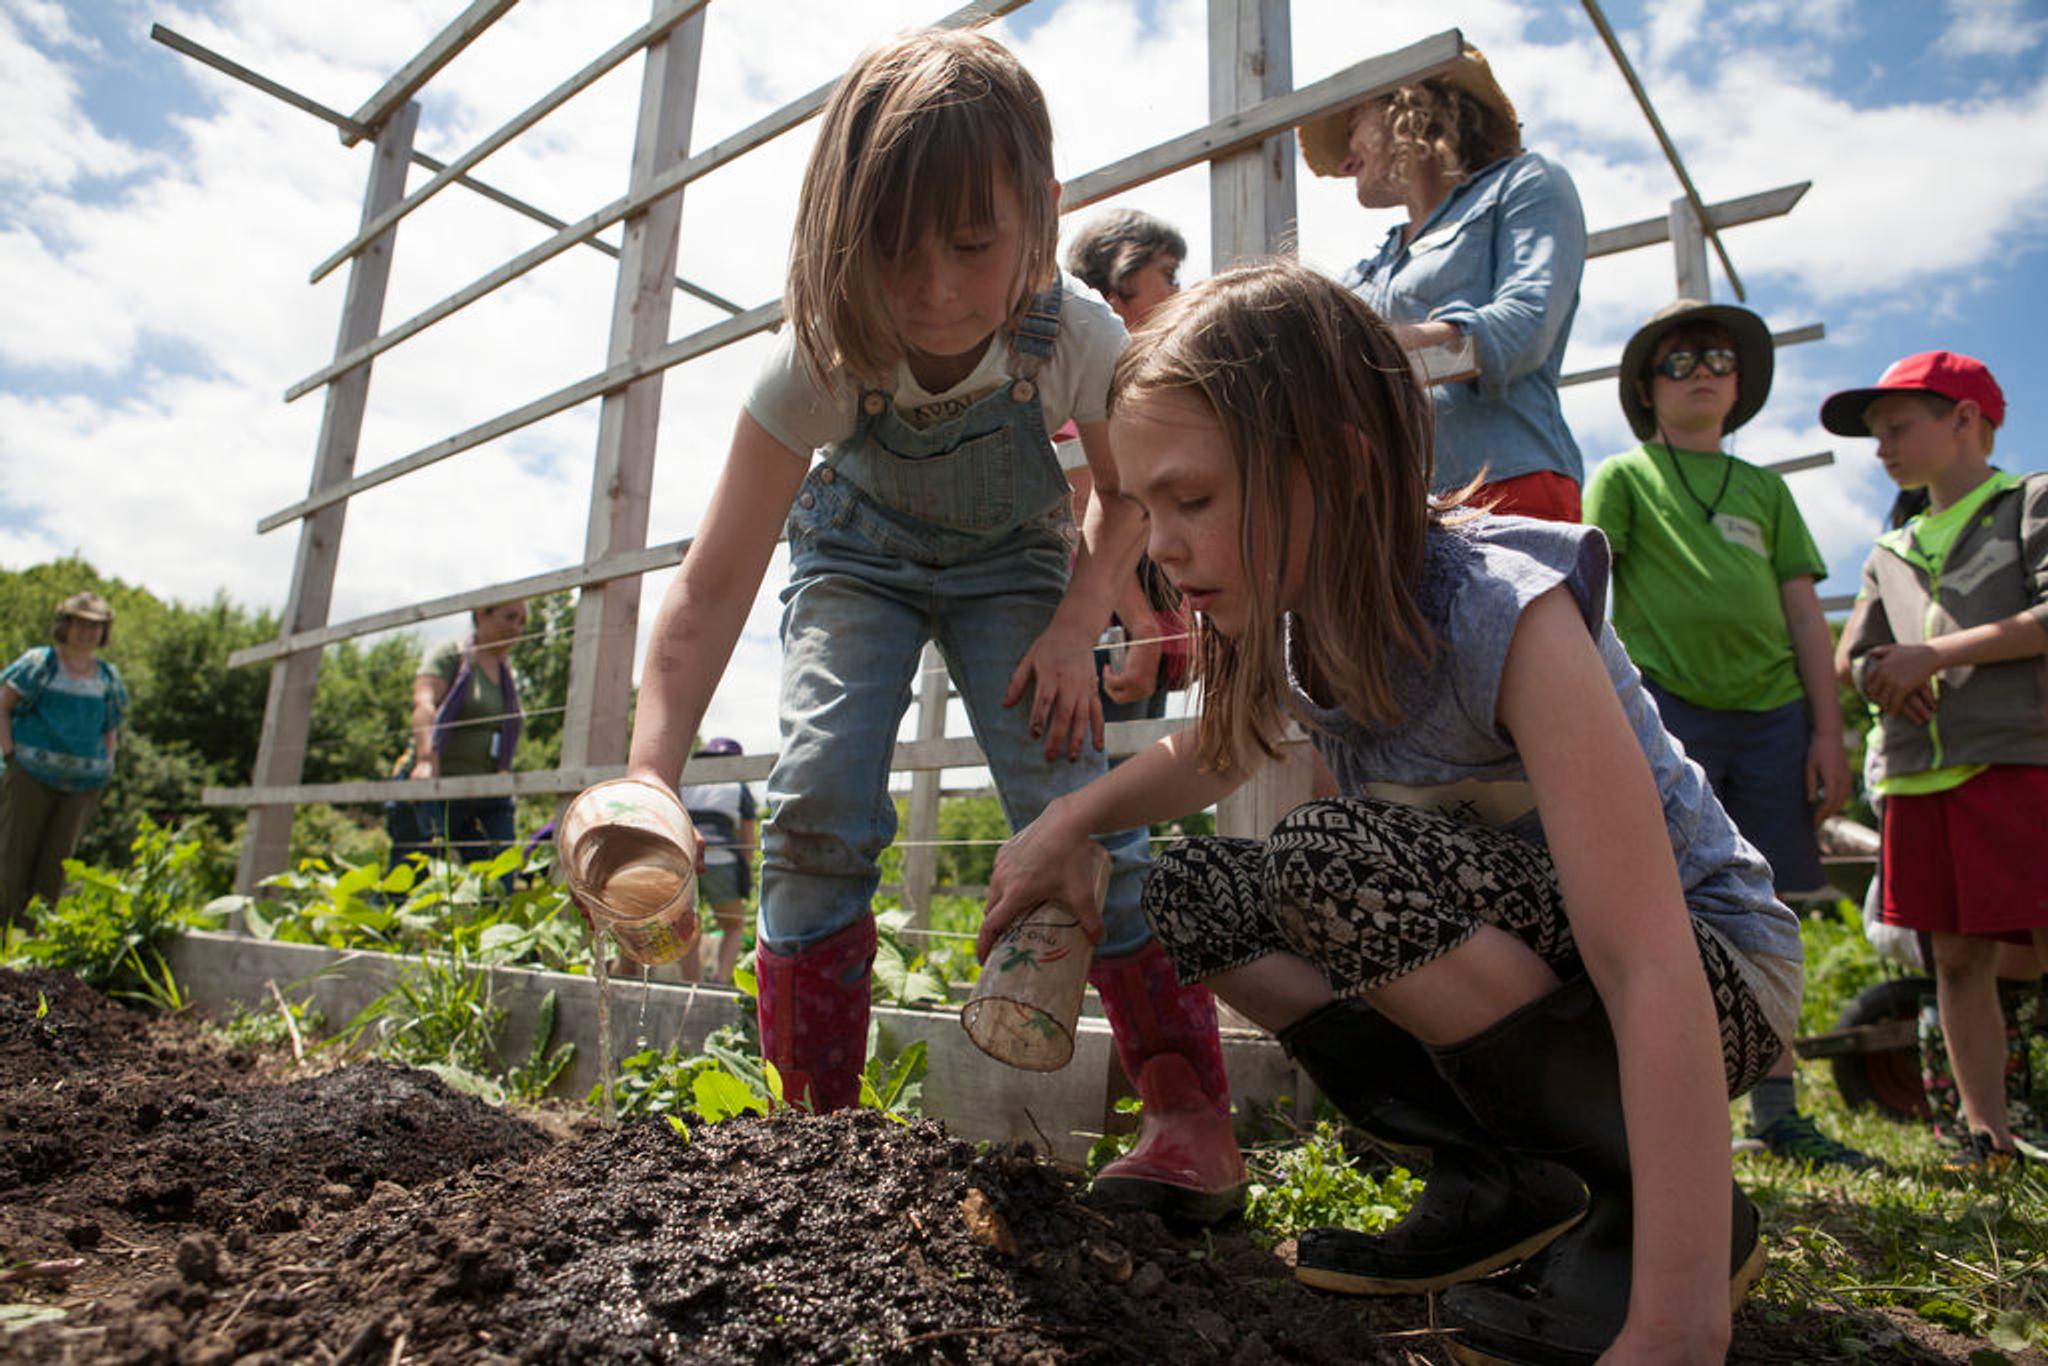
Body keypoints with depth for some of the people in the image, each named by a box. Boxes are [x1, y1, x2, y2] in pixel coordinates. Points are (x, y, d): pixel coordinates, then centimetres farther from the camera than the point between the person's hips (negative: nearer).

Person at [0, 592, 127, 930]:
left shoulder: (109, 677, 11)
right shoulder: (39, 663, 0)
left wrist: (104, 768, 8)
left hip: (83, 781, 3)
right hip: (31, 773, -3)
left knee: (58, 858, 4)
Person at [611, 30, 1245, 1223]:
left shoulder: (1081, 343, -29)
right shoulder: (821, 362, -32)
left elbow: (1126, 494, -7)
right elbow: (712, 589, -35)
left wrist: (1076, 629, -20)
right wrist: (648, 784, -47)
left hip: (1009, 560, 0)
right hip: (859, 553, 1)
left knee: (1072, 801, -19)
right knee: (819, 802, -20)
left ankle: (1197, 1122, -6)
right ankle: (813, 1125, -2)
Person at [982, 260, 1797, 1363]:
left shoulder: (1503, 613, -29)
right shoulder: (1291, 621, -9)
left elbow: (1653, 975, -34)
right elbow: (1208, 756, 12)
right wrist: (1069, 819, -7)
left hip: (1713, 975, -6)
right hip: (1510, 947, 7)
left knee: (1334, 858, -30)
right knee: (1187, 890, -8)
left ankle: (1636, 1207, -10)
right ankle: (1498, 1183, 0)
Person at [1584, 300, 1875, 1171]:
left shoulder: (1765, 489, 20)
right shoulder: (1623, 477, 8)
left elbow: (1804, 616, 15)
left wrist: (1828, 731, 6)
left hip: (1772, 710, 4)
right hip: (1665, 704, -4)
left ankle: (1776, 1113, 17)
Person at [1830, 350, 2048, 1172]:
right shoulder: (1890, 556, 23)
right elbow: (1855, 658, 20)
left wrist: (1937, 655, -9)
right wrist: (1890, 683, -2)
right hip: (1920, 772, 5)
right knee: (1958, 958, 6)